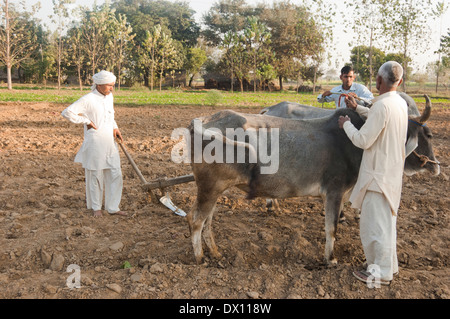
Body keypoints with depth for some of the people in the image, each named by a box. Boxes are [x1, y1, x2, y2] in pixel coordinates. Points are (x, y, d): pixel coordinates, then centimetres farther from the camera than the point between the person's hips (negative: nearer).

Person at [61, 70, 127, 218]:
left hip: (110, 143, 7)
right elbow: (67, 112, -15)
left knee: (115, 175, 6)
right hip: (95, 143, -7)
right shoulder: (88, 99, -12)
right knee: (96, 176, 5)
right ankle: (96, 207, 21)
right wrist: (86, 121, -13)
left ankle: (113, 207, 16)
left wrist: (115, 128, 10)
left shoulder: (109, 97, 10)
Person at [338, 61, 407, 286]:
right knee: (386, 220, 21)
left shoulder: (382, 105, -23)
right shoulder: (401, 103, 6)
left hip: (378, 174, -9)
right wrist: (357, 108, 26)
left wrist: (346, 124, -5)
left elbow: (363, 140, -21)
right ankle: (389, 264, 35)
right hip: (392, 172, 9)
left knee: (377, 221, 1)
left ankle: (382, 272, 12)